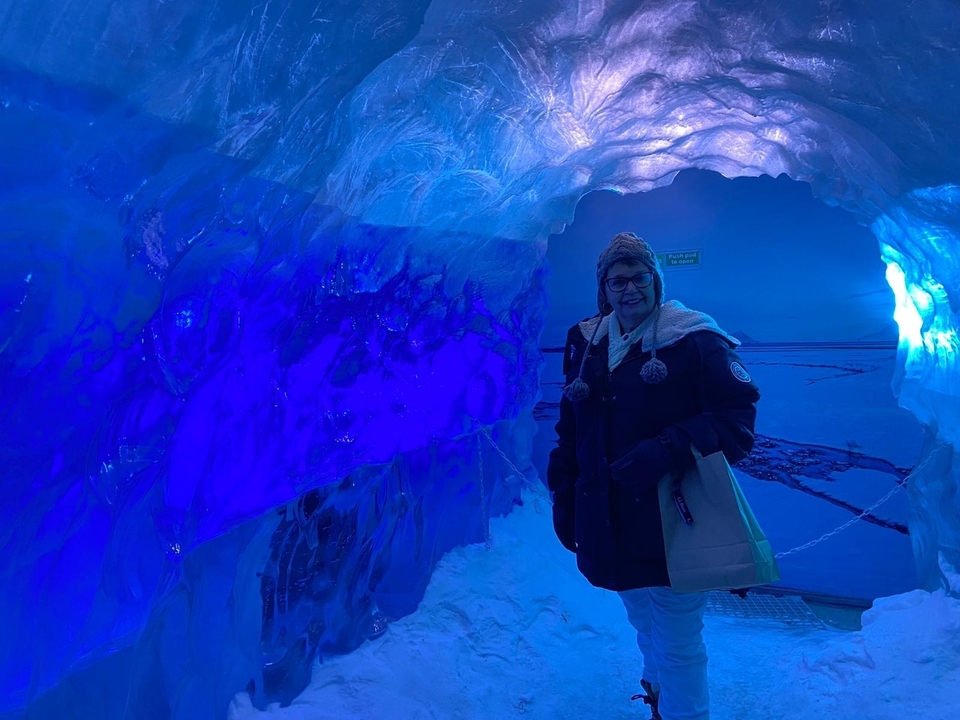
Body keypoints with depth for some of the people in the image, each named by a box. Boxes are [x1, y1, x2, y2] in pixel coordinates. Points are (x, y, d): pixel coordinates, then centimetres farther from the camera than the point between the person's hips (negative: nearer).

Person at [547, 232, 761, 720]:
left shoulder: (693, 339, -10)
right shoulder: (586, 345, 6)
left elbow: (737, 417, -13)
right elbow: (569, 430, 12)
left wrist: (668, 450, -25)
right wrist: (562, 495, 8)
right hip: (609, 528, 5)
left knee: (678, 647, 8)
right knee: (646, 632, 24)